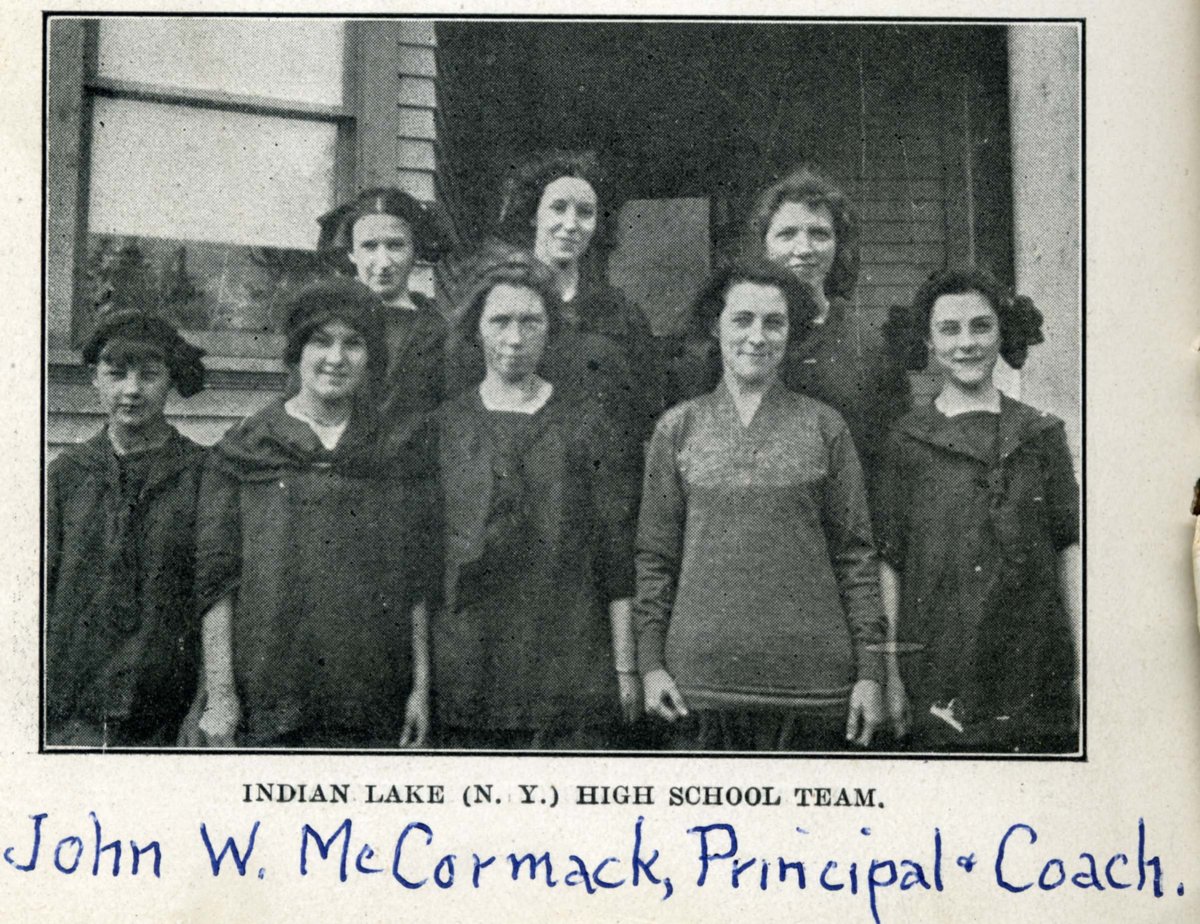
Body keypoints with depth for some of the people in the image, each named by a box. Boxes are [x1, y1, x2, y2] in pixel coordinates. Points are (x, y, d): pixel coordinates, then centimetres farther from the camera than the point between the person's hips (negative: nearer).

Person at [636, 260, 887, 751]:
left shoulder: (824, 427, 7)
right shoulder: (678, 428, 8)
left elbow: (856, 554, 6)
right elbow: (655, 557, 9)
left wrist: (870, 671, 1)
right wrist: (650, 662, 2)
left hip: (810, 674, 0)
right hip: (703, 672, 0)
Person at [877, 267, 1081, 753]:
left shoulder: (1041, 434, 7)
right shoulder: (907, 440, 3)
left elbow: (1069, 551, 7)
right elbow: (890, 563, 2)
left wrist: (1084, 662, 1)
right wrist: (891, 675, -2)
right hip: (938, 669, -1)